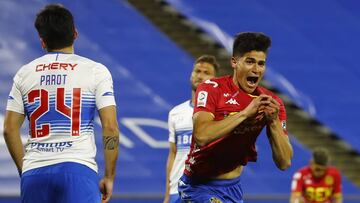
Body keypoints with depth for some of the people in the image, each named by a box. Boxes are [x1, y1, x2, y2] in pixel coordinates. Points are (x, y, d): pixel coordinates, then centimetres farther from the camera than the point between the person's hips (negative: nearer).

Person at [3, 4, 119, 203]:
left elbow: (9, 129, 9)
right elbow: (110, 128, -3)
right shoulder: (96, 71, 3)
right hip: (78, 168, -3)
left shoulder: (24, 73, 11)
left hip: (34, 171, 3)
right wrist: (109, 177, 4)